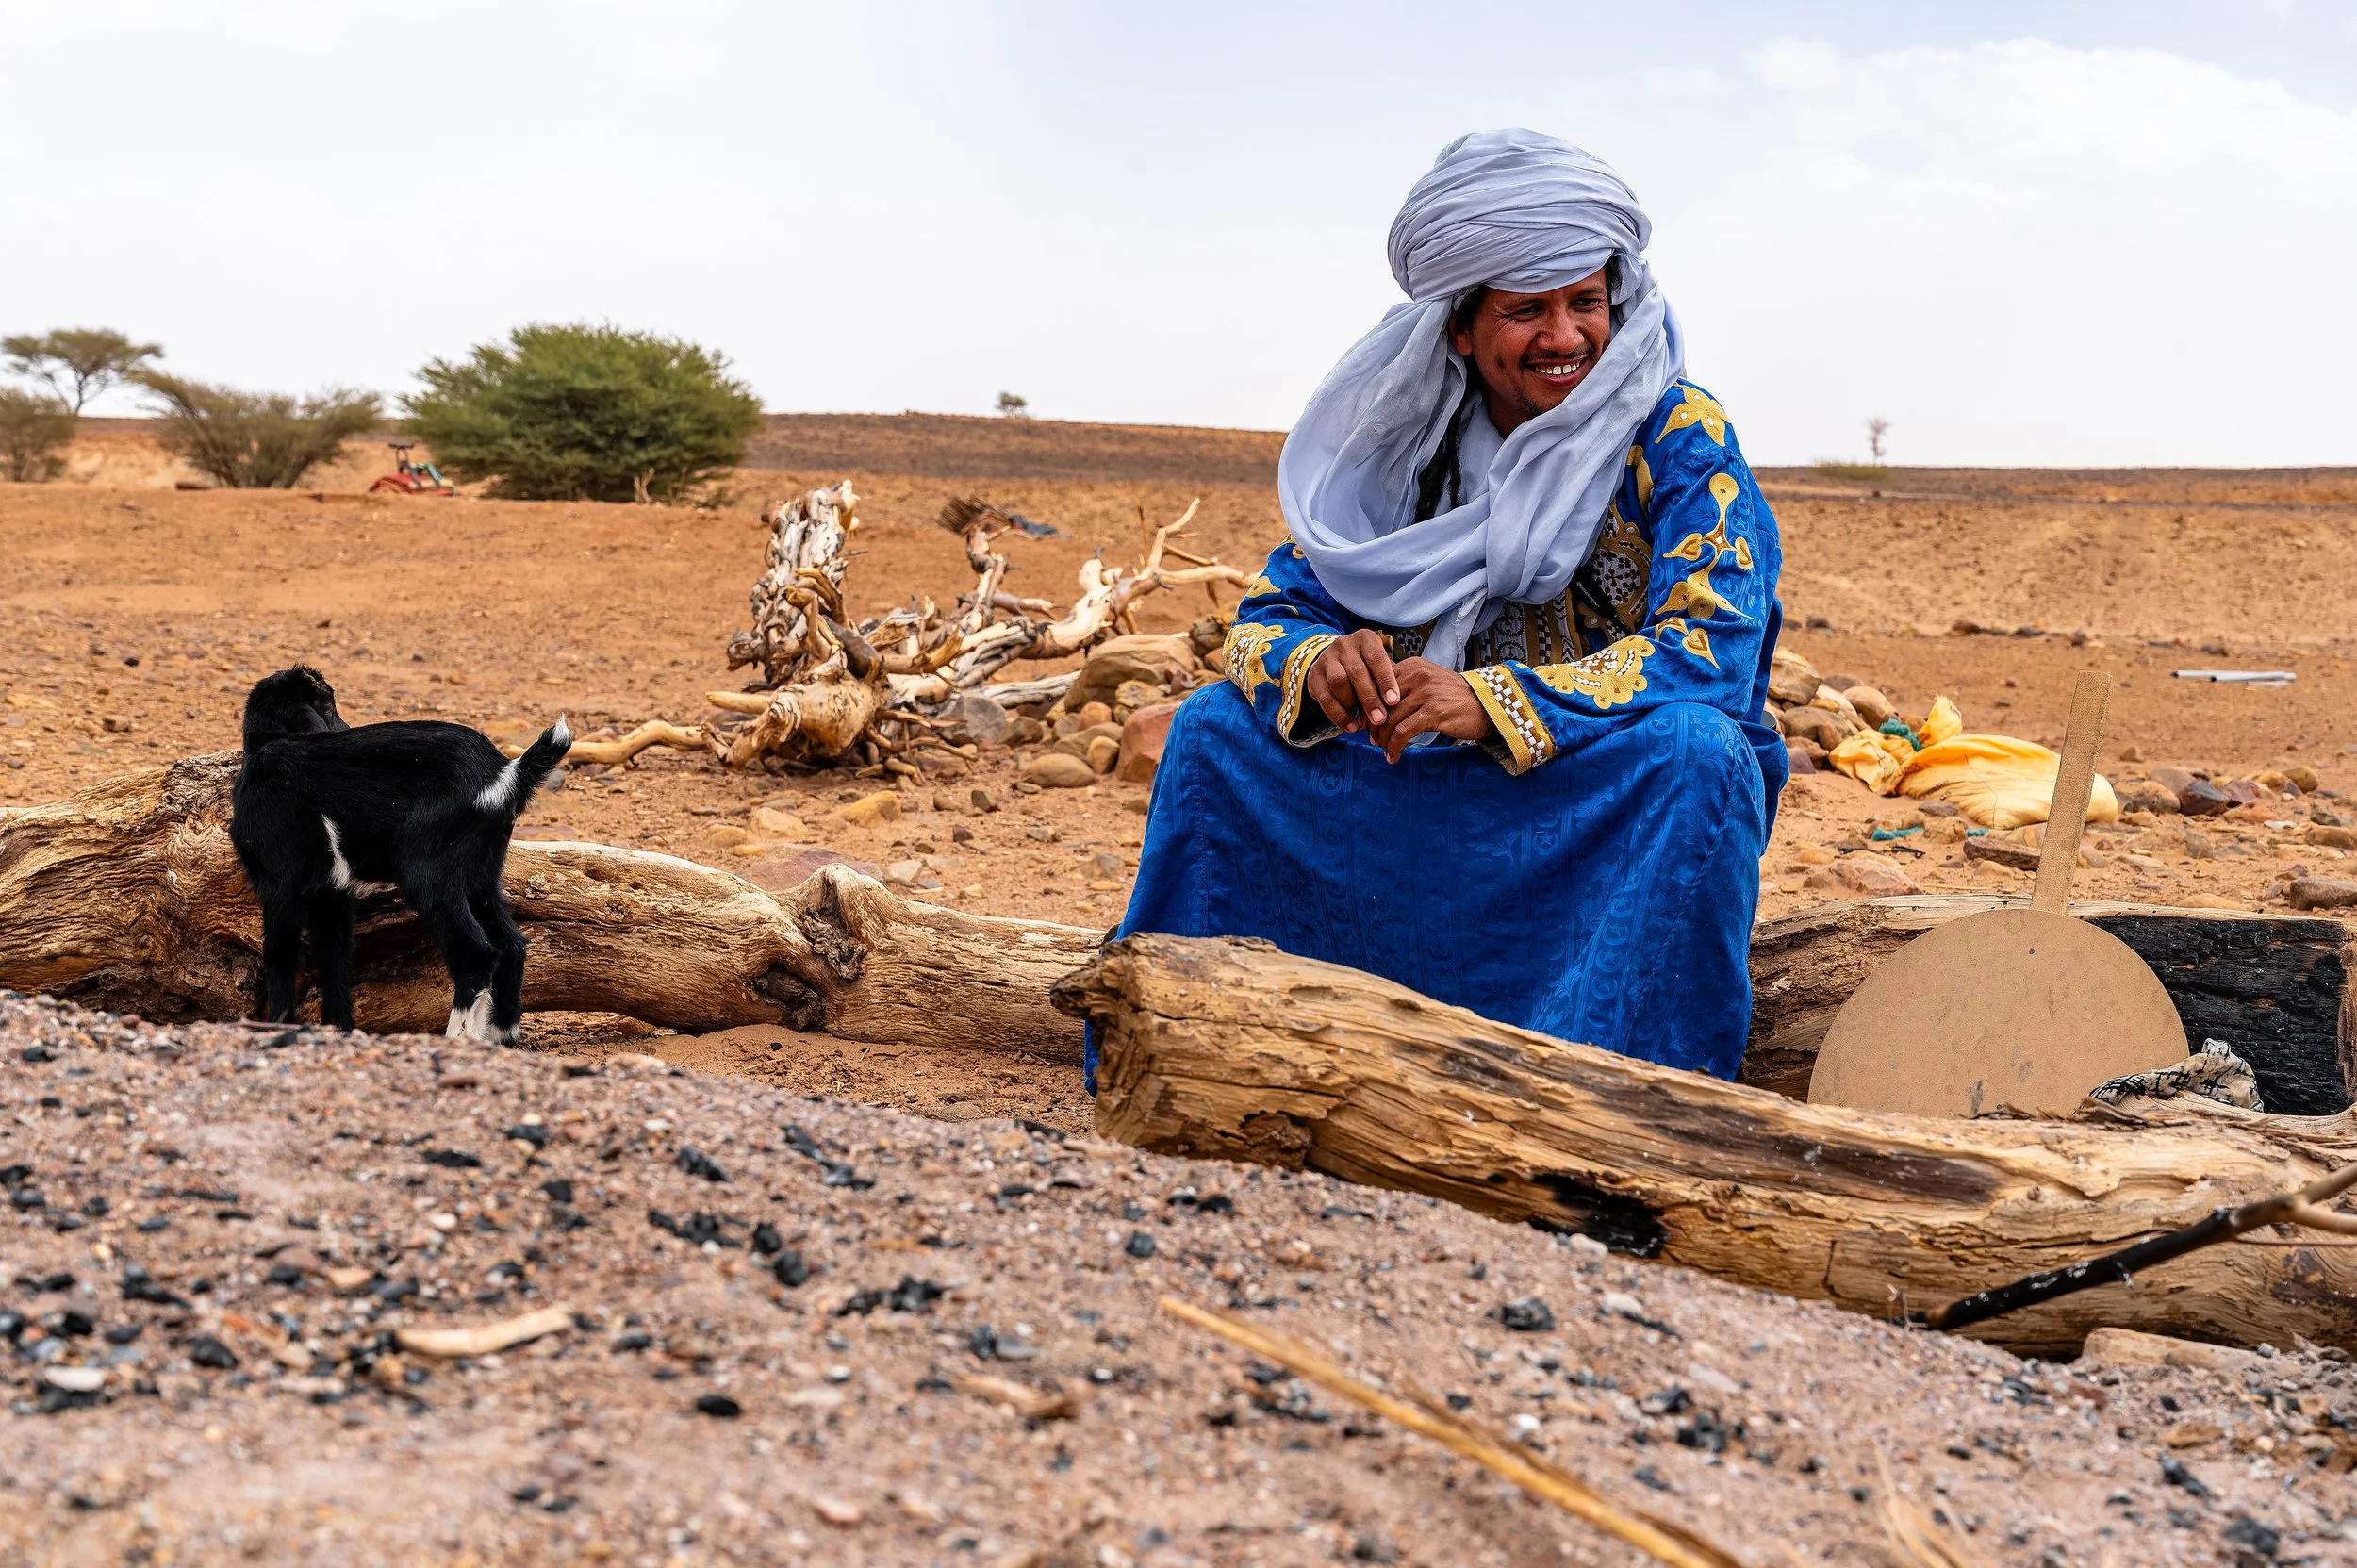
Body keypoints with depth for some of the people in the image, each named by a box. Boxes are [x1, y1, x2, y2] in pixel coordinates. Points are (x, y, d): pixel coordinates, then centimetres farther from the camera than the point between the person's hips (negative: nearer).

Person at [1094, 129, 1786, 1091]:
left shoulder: (1678, 438, -9)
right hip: (1437, 794, 4)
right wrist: (1318, 666, -26)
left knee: (1694, 747, -35)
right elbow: (1269, 615, 0)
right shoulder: (1409, 443, 2)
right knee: (1218, 728, -8)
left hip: (1628, 804, -3)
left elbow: (1712, 652, -22)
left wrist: (1496, 701, -34)